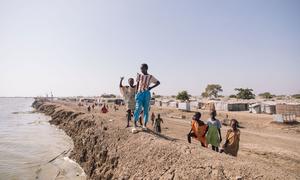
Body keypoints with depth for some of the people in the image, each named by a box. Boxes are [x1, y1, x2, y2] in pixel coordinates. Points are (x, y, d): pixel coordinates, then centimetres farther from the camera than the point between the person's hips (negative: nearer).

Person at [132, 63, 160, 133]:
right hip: (139, 94, 0)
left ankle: (145, 125, 11)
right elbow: (137, 85, 16)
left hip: (147, 94, 0)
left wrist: (151, 87, 1)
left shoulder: (150, 77, 5)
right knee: (138, 109, -13)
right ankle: (135, 126, -13)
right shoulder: (139, 76, 10)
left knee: (146, 110, 2)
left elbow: (158, 82, 13)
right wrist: (136, 93, 10)